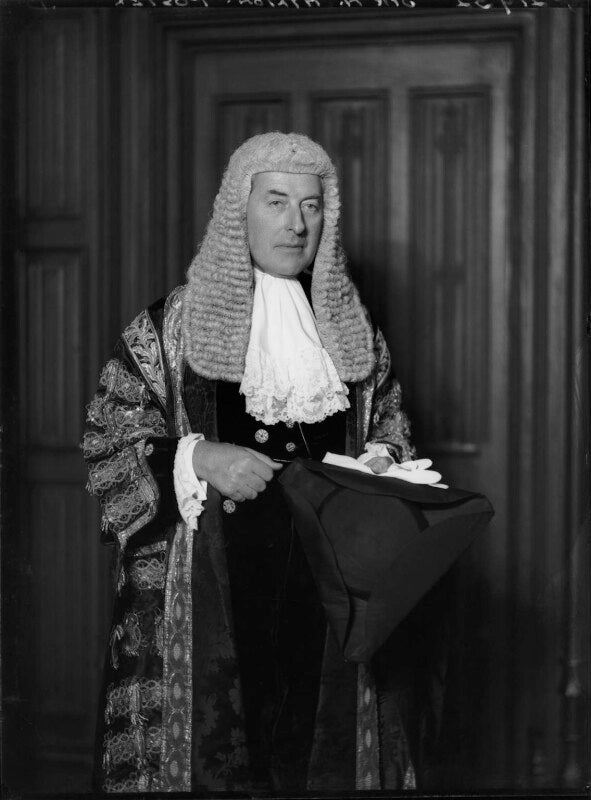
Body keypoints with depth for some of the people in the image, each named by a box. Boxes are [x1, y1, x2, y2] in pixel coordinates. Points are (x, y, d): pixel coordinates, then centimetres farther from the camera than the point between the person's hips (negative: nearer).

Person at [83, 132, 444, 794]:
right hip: (211, 596, -3)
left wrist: (379, 464, -2)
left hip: (329, 587, 3)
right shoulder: (170, 329, 0)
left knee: (329, 746, 5)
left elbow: (390, 431, 20)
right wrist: (198, 458, -16)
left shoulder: (353, 334, 11)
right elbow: (107, 441, -1)